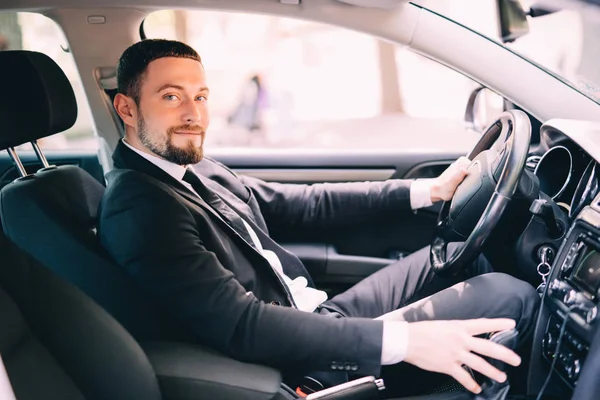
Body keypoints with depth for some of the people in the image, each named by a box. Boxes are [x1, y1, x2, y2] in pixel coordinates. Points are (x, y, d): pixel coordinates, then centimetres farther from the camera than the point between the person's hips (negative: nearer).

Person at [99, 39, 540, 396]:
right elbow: (241, 326, -30)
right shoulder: (137, 207, -23)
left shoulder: (196, 169, 6)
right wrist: (402, 340, -33)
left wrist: (427, 190, 5)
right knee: (509, 297, -7)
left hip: (314, 313, 9)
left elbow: (303, 203, 9)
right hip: (305, 360, -9)